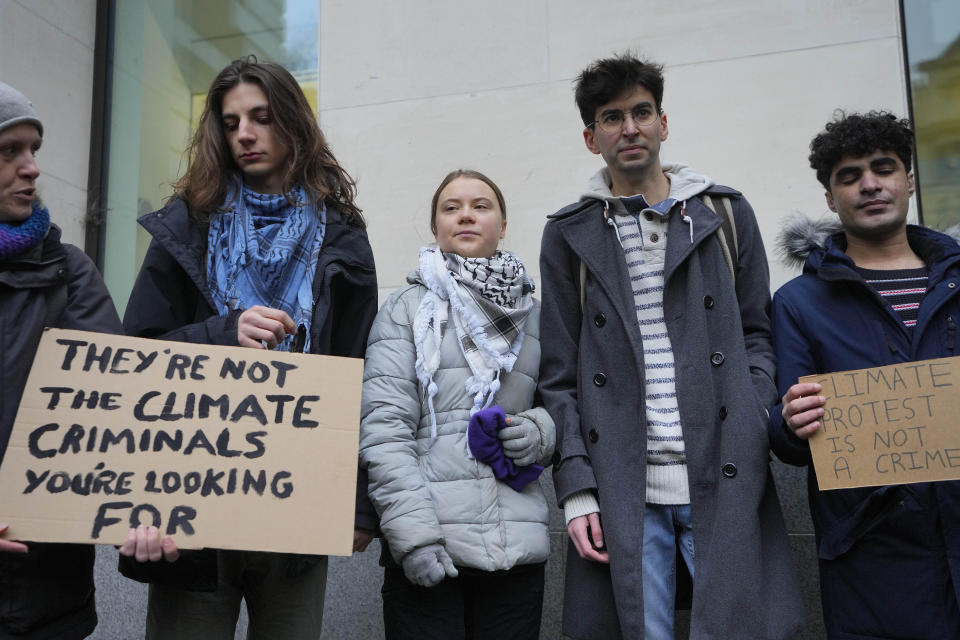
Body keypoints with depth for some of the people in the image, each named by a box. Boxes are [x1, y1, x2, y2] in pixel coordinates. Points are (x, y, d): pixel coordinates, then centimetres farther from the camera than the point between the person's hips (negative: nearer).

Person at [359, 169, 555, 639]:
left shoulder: (534, 313, 13)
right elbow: (383, 426, -6)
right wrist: (413, 531, -15)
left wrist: (541, 429, -4)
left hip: (518, 547, 3)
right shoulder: (407, 307, 4)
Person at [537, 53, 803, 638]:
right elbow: (560, 375, 6)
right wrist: (575, 488, -3)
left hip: (724, 481, 1)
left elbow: (757, 334, 12)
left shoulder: (727, 213, 12)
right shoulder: (570, 235, 9)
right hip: (621, 491, 0)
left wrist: (757, 431, -4)